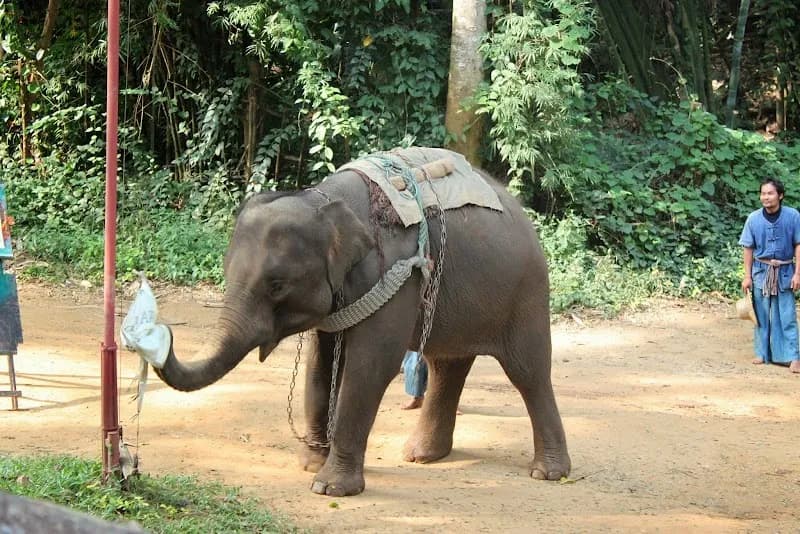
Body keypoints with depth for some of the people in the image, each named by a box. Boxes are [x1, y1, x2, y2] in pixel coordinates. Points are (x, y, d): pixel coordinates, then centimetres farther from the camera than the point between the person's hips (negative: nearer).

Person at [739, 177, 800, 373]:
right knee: (762, 315, 8)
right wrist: (747, 276, 1)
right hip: (761, 271, 2)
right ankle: (763, 353, 18)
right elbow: (749, 248, 2)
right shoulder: (754, 218, -5)